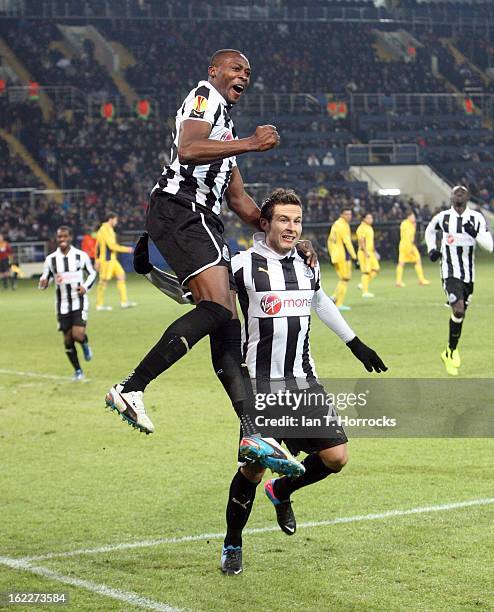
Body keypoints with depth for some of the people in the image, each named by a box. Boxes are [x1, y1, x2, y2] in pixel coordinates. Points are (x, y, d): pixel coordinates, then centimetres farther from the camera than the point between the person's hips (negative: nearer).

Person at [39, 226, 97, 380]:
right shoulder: (51, 259, 0)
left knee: (78, 335, -19)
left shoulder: (81, 256, -3)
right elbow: (45, 278, 7)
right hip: (62, 305, 2)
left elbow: (92, 273, 9)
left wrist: (86, 286, -10)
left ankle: (85, 345, 19)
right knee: (68, 340, 5)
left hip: (79, 302, -2)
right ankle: (77, 370, 23)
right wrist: (43, 283, -17)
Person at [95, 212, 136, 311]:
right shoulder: (106, 230, -14)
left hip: (112, 259, 10)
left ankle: (124, 302, 6)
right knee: (104, 281, -3)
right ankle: (99, 305, 4)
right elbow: (112, 245, -20)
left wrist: (97, 261, 20)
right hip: (107, 259, -10)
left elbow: (98, 247, 19)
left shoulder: (102, 230, 17)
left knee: (121, 276, 7)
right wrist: (126, 249, -12)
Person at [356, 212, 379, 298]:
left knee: (376, 269, 4)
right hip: (364, 253, -9)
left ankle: (363, 285, 13)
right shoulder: (362, 228, -12)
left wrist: (374, 252, 24)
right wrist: (366, 252, -28)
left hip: (371, 252, 9)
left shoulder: (370, 228, 17)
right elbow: (362, 241, -21)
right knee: (366, 272, -8)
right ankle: (365, 291, -5)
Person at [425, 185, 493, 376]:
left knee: (460, 314, 12)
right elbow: (430, 230, 20)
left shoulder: (476, 218, -2)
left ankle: (450, 352, 32)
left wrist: (475, 233, -22)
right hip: (450, 273, -3)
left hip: (468, 274, 3)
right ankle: (451, 351, -2)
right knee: (459, 310, -19)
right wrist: (431, 248, 6)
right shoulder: (442, 217, -3)